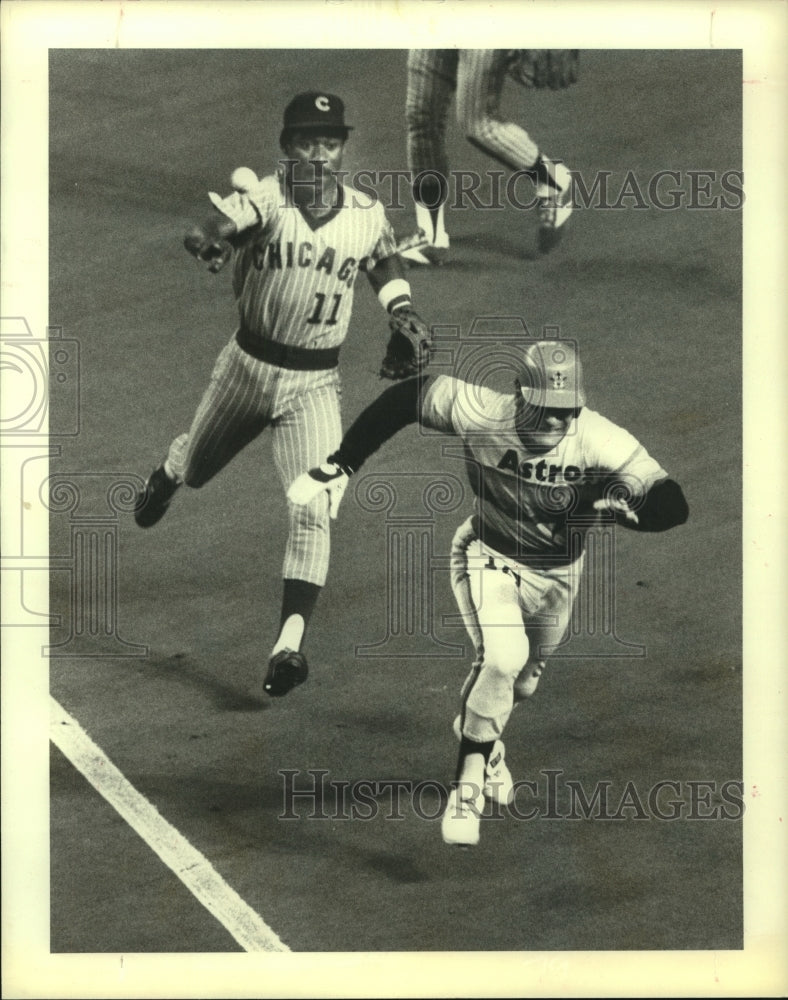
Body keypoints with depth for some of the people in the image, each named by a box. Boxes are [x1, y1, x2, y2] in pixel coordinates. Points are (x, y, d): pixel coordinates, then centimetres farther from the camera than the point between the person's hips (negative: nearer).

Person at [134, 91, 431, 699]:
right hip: (249, 364, 0)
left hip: (315, 383, 0)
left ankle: (290, 645, -13)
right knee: (196, 468, 24)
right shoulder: (262, 197, -17)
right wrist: (210, 243, -59)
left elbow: (385, 260, 17)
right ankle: (168, 473, 63)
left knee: (312, 511, -14)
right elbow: (206, 233, -36)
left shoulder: (368, 215, -6)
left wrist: (404, 312, 1)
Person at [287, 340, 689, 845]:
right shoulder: (482, 414, -30)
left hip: (556, 574, 3)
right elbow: (406, 397, -17)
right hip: (488, 557, -3)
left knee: (520, 683, 21)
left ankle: (480, 734, 57)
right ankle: (469, 780, -8)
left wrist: (623, 504, -52)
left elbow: (674, 506, -30)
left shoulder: (601, 441, -29)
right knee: (503, 657, -28)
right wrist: (339, 465, -16)